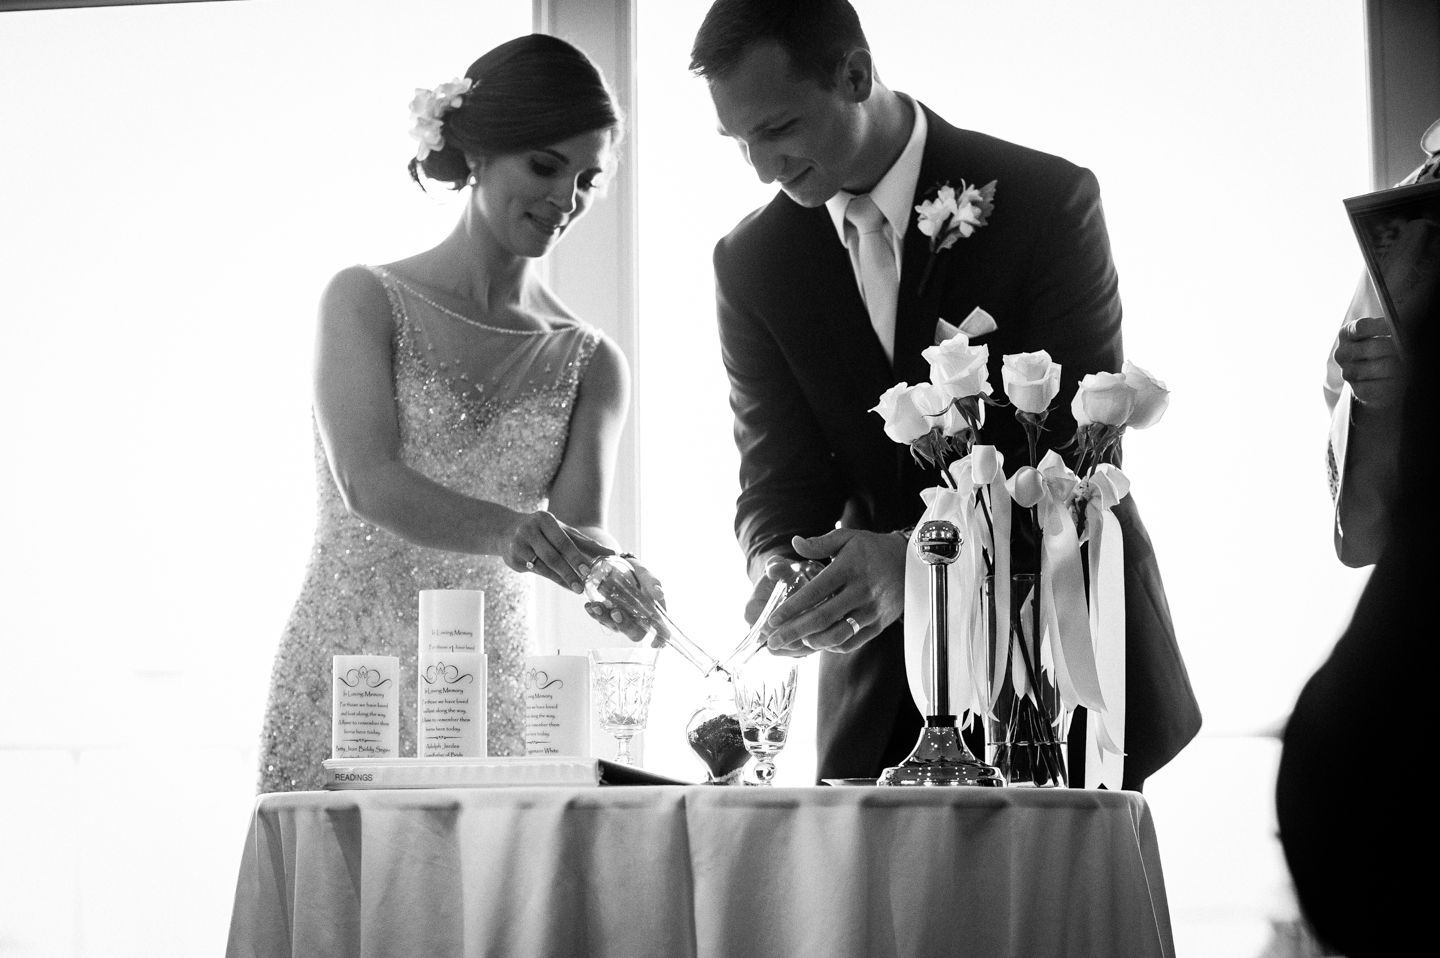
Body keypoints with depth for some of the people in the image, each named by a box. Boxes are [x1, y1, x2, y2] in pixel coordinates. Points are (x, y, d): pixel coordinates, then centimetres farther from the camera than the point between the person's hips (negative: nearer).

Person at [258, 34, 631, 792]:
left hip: (492, 699, 2)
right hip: (343, 692, -2)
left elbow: (580, 523, -4)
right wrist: (506, 531, -31)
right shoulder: (366, 301, -1)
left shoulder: (590, 365, 8)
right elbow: (366, 479, -14)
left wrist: (609, 573, -27)